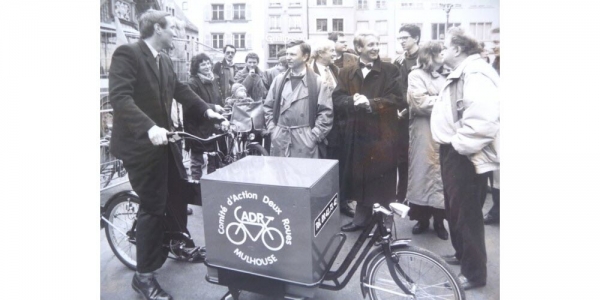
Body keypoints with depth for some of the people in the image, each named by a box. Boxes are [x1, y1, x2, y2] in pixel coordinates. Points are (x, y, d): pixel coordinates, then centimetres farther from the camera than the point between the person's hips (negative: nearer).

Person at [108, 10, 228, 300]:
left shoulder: (165, 61, 11)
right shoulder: (127, 53, -14)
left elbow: (181, 90, 11)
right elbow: (119, 97, -25)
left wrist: (207, 110, -3)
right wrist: (149, 127, -38)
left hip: (163, 139, 8)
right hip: (140, 141, -8)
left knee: (178, 191, 18)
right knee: (153, 205, -3)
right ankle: (144, 275, 15)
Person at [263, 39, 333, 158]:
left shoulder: (317, 82, -2)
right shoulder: (279, 79, 10)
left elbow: (326, 112, -5)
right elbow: (268, 106, 14)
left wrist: (313, 136, -10)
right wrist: (272, 129, 5)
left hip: (306, 141, -3)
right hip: (280, 141, 4)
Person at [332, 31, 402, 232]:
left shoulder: (390, 71, 1)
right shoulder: (346, 73, 10)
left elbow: (394, 99, -9)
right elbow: (337, 99, -1)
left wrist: (370, 103, -20)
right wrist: (353, 101, -20)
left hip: (382, 133, -3)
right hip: (357, 132, 3)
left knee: (381, 177, 4)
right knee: (359, 176, 12)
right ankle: (362, 215, 30)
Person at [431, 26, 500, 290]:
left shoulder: (476, 75, -19)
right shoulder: (459, 74, 16)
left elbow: (482, 121, -31)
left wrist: (458, 145, -21)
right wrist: (449, 146, 15)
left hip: (466, 157, -10)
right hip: (453, 152, 11)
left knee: (467, 213, 1)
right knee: (454, 208, 21)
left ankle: (474, 272, 17)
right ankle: (461, 254, 40)